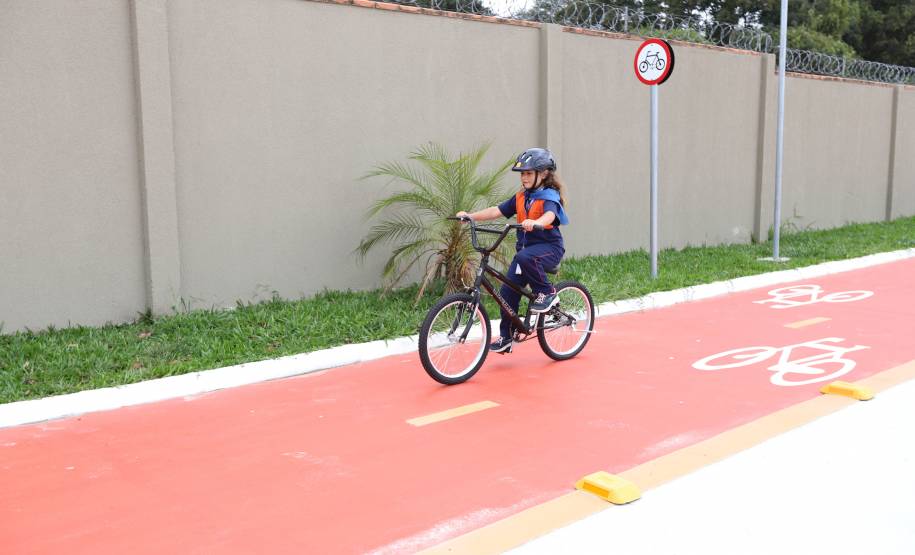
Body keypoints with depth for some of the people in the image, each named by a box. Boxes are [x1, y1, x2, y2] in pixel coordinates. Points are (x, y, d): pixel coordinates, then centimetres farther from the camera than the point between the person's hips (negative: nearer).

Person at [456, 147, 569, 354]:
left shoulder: (549, 196, -11)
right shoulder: (521, 198, 9)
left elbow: (550, 215, -32)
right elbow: (497, 211, 3)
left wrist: (535, 223, -54)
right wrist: (471, 216, -9)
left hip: (549, 246, -6)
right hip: (525, 247, 7)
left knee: (525, 257, -39)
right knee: (508, 290, -1)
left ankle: (547, 292, -15)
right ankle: (505, 337, 12)